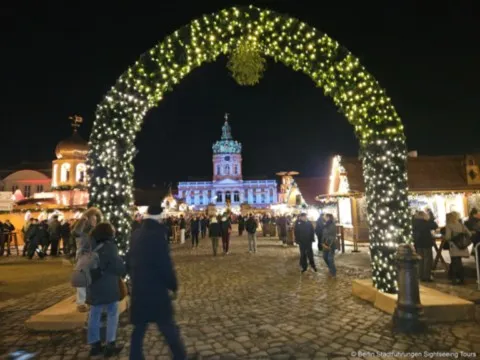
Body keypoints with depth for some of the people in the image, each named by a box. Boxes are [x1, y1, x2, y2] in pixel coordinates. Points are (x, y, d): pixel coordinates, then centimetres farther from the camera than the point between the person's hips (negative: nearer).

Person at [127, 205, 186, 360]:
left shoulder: (135, 235, 5)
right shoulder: (158, 235, -18)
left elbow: (129, 262, 13)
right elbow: (165, 265, -19)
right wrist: (173, 286, -6)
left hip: (138, 290, 7)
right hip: (156, 290, -6)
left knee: (139, 329, 17)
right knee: (169, 329, 7)